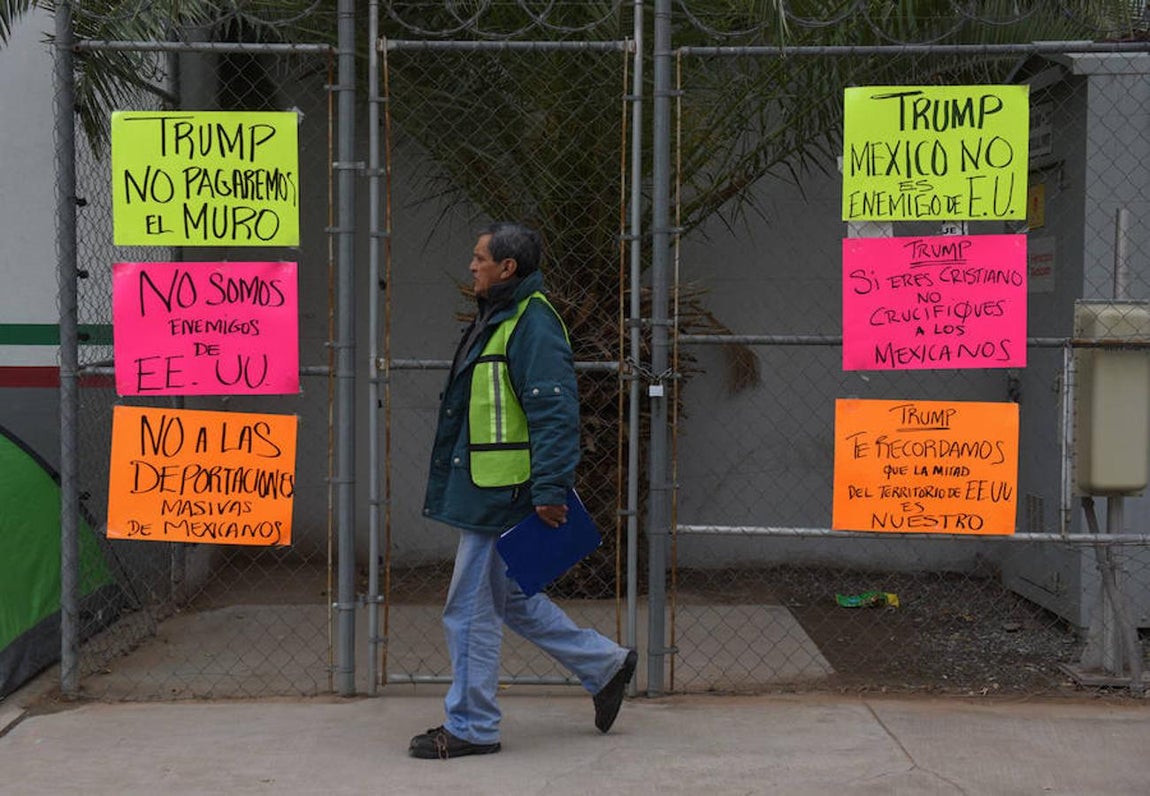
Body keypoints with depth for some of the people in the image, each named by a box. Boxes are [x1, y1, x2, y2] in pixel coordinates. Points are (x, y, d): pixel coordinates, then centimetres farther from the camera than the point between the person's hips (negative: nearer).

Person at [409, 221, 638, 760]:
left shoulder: (533, 325, -15)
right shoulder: (496, 319, 17)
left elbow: (555, 412, -22)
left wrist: (550, 489, -25)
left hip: (500, 495, -11)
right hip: (484, 491, 11)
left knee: (471, 609, -1)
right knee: (510, 599, 18)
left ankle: (470, 728, 11)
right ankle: (605, 665, 28)